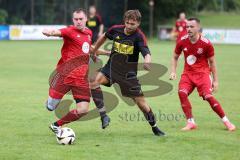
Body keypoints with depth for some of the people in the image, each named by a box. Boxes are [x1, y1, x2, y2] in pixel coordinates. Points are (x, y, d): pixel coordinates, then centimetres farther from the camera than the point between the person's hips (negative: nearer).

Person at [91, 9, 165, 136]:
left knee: (140, 101, 0)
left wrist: (147, 61, -57)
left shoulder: (139, 36, -18)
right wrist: (93, 51, 24)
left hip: (128, 73, -3)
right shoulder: (116, 30, -6)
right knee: (96, 81, -24)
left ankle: (154, 128, 19)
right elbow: (104, 37, 16)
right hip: (111, 68, 3)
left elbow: (146, 53, -34)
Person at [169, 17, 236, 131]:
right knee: (182, 93, -23)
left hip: (202, 73, -3)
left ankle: (226, 122, -6)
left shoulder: (206, 43, -11)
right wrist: (173, 72, -1)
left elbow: (212, 62, 1)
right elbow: (175, 57, 13)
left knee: (208, 96, -21)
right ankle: (191, 123, -13)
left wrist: (215, 80, 1)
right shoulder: (182, 42, -3)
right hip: (188, 73, 3)